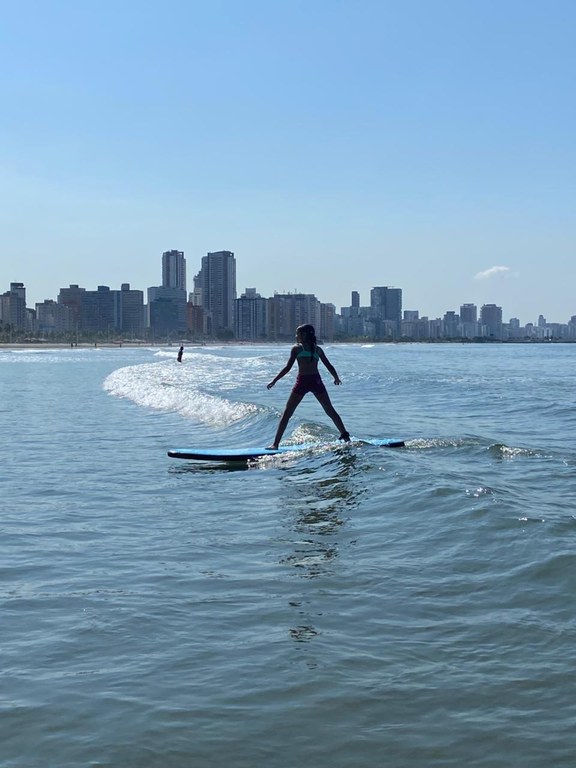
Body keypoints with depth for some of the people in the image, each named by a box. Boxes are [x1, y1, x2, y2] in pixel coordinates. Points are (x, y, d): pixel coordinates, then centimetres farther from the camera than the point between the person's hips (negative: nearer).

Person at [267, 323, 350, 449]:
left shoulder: (296, 348, 4)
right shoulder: (318, 349, 14)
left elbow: (288, 367, -1)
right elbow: (329, 366, 15)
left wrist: (274, 381, 4)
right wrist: (336, 378, 33)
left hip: (302, 381, -3)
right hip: (316, 381, 3)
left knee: (287, 413, 4)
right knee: (330, 410, 18)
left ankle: (276, 443, 0)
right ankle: (345, 435, 16)